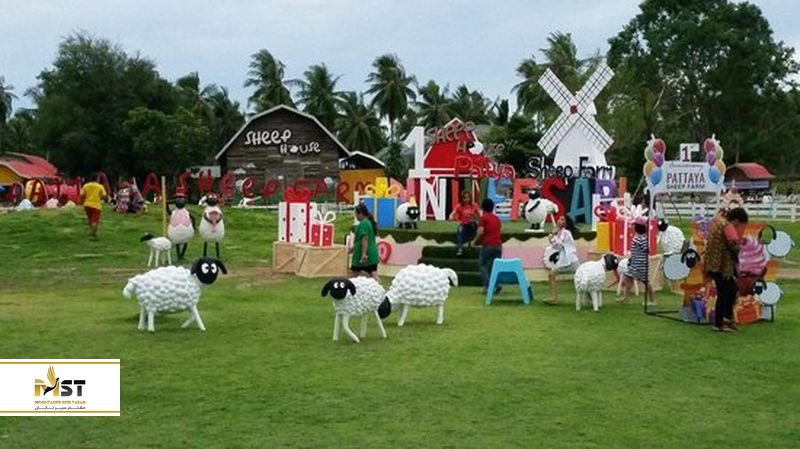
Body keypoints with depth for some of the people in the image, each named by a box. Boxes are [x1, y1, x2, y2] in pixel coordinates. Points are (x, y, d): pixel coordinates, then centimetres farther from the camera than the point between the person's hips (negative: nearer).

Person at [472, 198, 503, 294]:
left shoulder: (483, 217, -4)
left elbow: (480, 232, -13)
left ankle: (488, 284, -10)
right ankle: (496, 285, -2)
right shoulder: (497, 218, 15)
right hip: (498, 245, 6)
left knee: (482, 264, 6)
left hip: (488, 245, -6)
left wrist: (475, 241, 1)